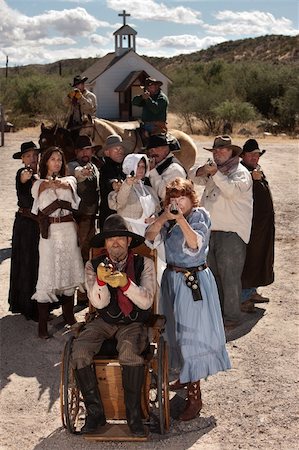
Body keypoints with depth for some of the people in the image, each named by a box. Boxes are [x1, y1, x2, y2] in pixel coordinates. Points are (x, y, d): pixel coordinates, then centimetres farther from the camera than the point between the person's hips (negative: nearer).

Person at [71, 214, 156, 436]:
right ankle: (95, 411, -10)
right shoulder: (93, 265, 0)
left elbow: (146, 301, -15)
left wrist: (125, 283, -33)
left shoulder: (144, 264, -4)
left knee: (129, 352, -34)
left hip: (134, 323, -2)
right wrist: (100, 280, -31)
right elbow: (99, 302, -10)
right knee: (79, 352, -25)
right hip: (104, 322, 2)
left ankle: (134, 414, -17)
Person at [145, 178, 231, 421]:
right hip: (173, 280, 6)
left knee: (192, 334, -5)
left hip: (195, 281, -6)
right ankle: (186, 376, 38)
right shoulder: (169, 219, 7)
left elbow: (195, 244, -24)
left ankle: (195, 396, 1)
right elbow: (149, 239, -6)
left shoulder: (200, 215, -9)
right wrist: (162, 218, -19)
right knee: (177, 330, 17)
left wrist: (181, 220, -34)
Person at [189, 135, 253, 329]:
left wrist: (215, 174, -25)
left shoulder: (240, 172, -6)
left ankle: (232, 316, -1)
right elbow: (193, 176, 20)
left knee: (229, 276, -7)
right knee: (213, 274, 16)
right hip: (211, 231, 8)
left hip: (231, 233, -8)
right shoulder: (215, 170, 19)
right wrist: (201, 171, -2)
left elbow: (232, 191, -23)